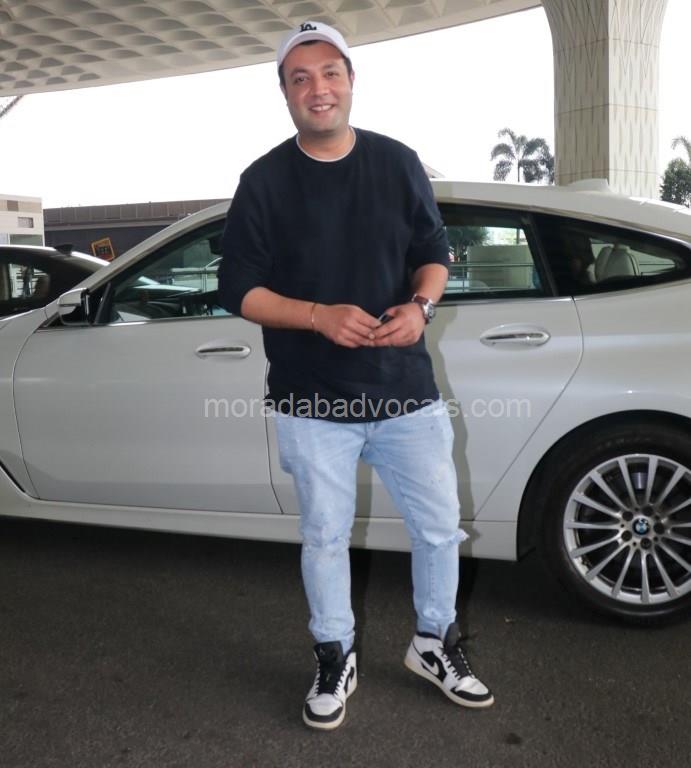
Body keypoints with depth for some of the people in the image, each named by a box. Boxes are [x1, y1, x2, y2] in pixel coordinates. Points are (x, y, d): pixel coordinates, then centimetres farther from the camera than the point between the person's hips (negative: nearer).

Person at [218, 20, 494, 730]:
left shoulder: (398, 163, 4)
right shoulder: (265, 181, -2)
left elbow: (435, 251, 9)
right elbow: (237, 287, -4)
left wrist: (419, 305, -12)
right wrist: (319, 315, -19)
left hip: (406, 390, 2)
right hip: (313, 404, -2)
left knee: (440, 527, 11)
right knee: (325, 538, 12)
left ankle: (434, 644, 37)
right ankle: (335, 659, 36)